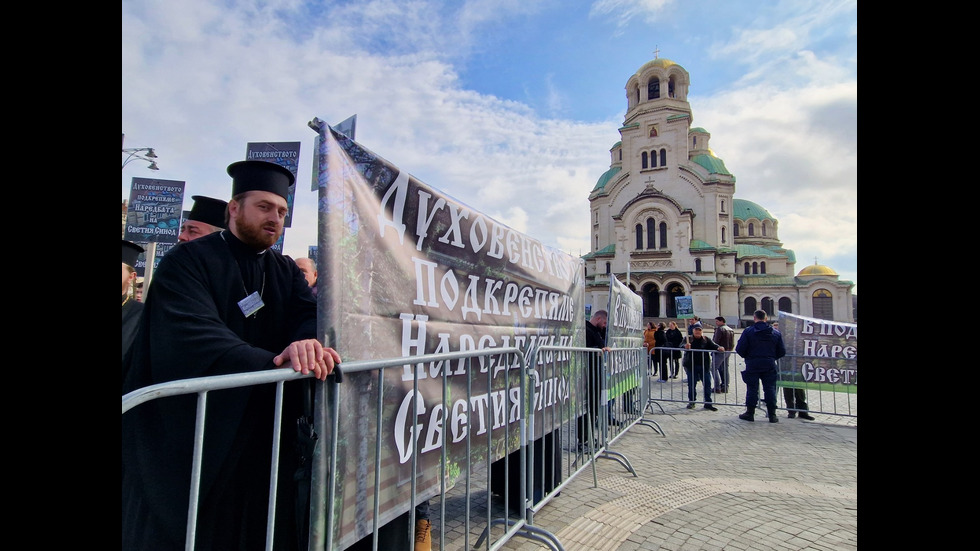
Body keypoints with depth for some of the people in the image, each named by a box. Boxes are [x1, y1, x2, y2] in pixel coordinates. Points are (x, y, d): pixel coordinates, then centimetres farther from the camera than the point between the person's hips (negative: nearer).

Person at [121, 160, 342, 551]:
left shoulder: (287, 273, 8)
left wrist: (308, 342, -32)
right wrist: (272, 364, -35)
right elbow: (193, 335, -23)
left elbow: (311, 313, -9)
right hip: (187, 438, -4)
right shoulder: (188, 262, -8)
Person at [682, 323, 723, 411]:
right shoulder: (689, 339, 0)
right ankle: (691, 402, 20)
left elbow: (713, 345, -7)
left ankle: (708, 403, 15)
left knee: (707, 384, 5)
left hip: (704, 366, 2)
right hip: (691, 366, -1)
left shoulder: (706, 340, 6)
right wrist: (685, 346, -38)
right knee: (691, 385, 7)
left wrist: (718, 348, -29)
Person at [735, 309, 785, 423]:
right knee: (770, 389, 8)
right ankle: (772, 415, 11)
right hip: (770, 365, 2)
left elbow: (740, 349, -10)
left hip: (752, 364, -2)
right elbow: (782, 351, 6)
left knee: (752, 389, 5)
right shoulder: (776, 333, 4)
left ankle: (750, 413, 12)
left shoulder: (748, 331, -7)